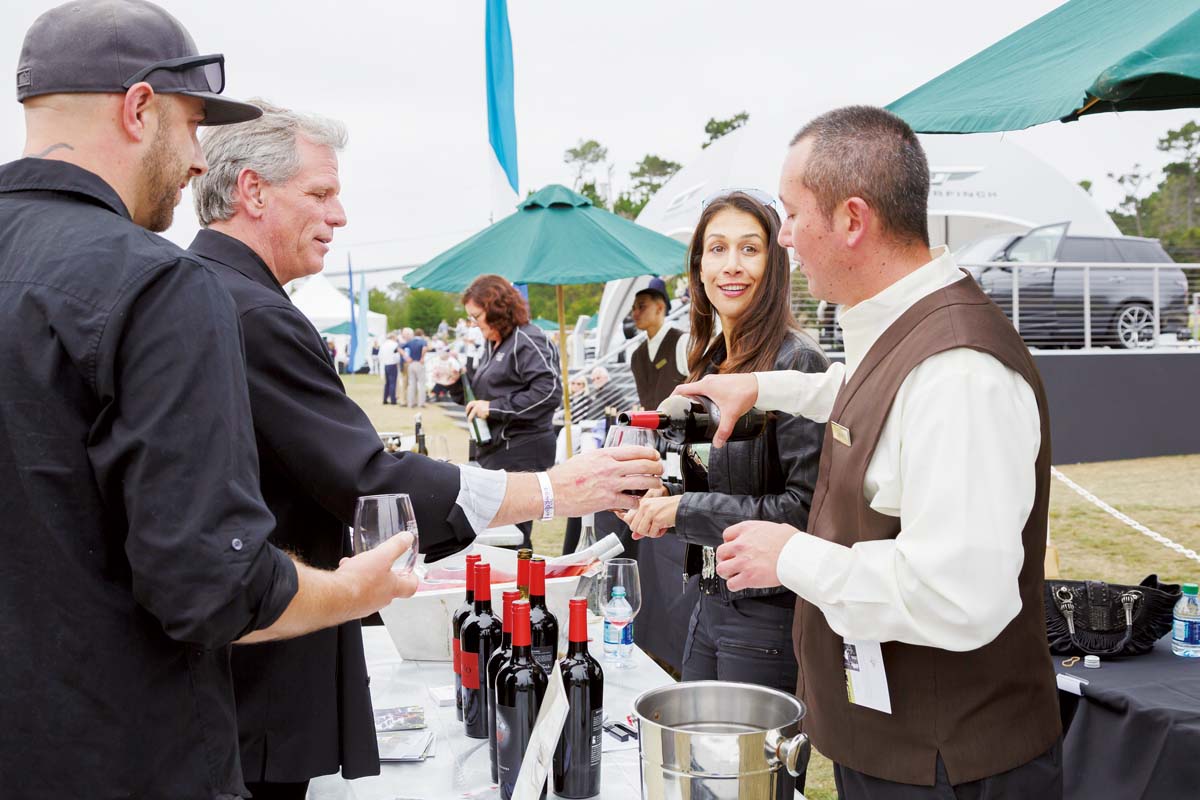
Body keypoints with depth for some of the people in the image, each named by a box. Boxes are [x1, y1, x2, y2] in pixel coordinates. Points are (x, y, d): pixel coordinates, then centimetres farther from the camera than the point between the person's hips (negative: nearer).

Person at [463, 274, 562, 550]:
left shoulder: (527, 341, -10)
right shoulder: (492, 344, 18)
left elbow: (550, 392, -22)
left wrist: (494, 408, -18)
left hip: (522, 451, -9)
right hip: (496, 449, 9)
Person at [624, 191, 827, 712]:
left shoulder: (796, 361, -16)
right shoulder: (710, 362, 9)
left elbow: (806, 507, -21)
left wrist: (685, 510, -18)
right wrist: (663, 501, 0)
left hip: (768, 614, -8)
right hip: (709, 603, 8)